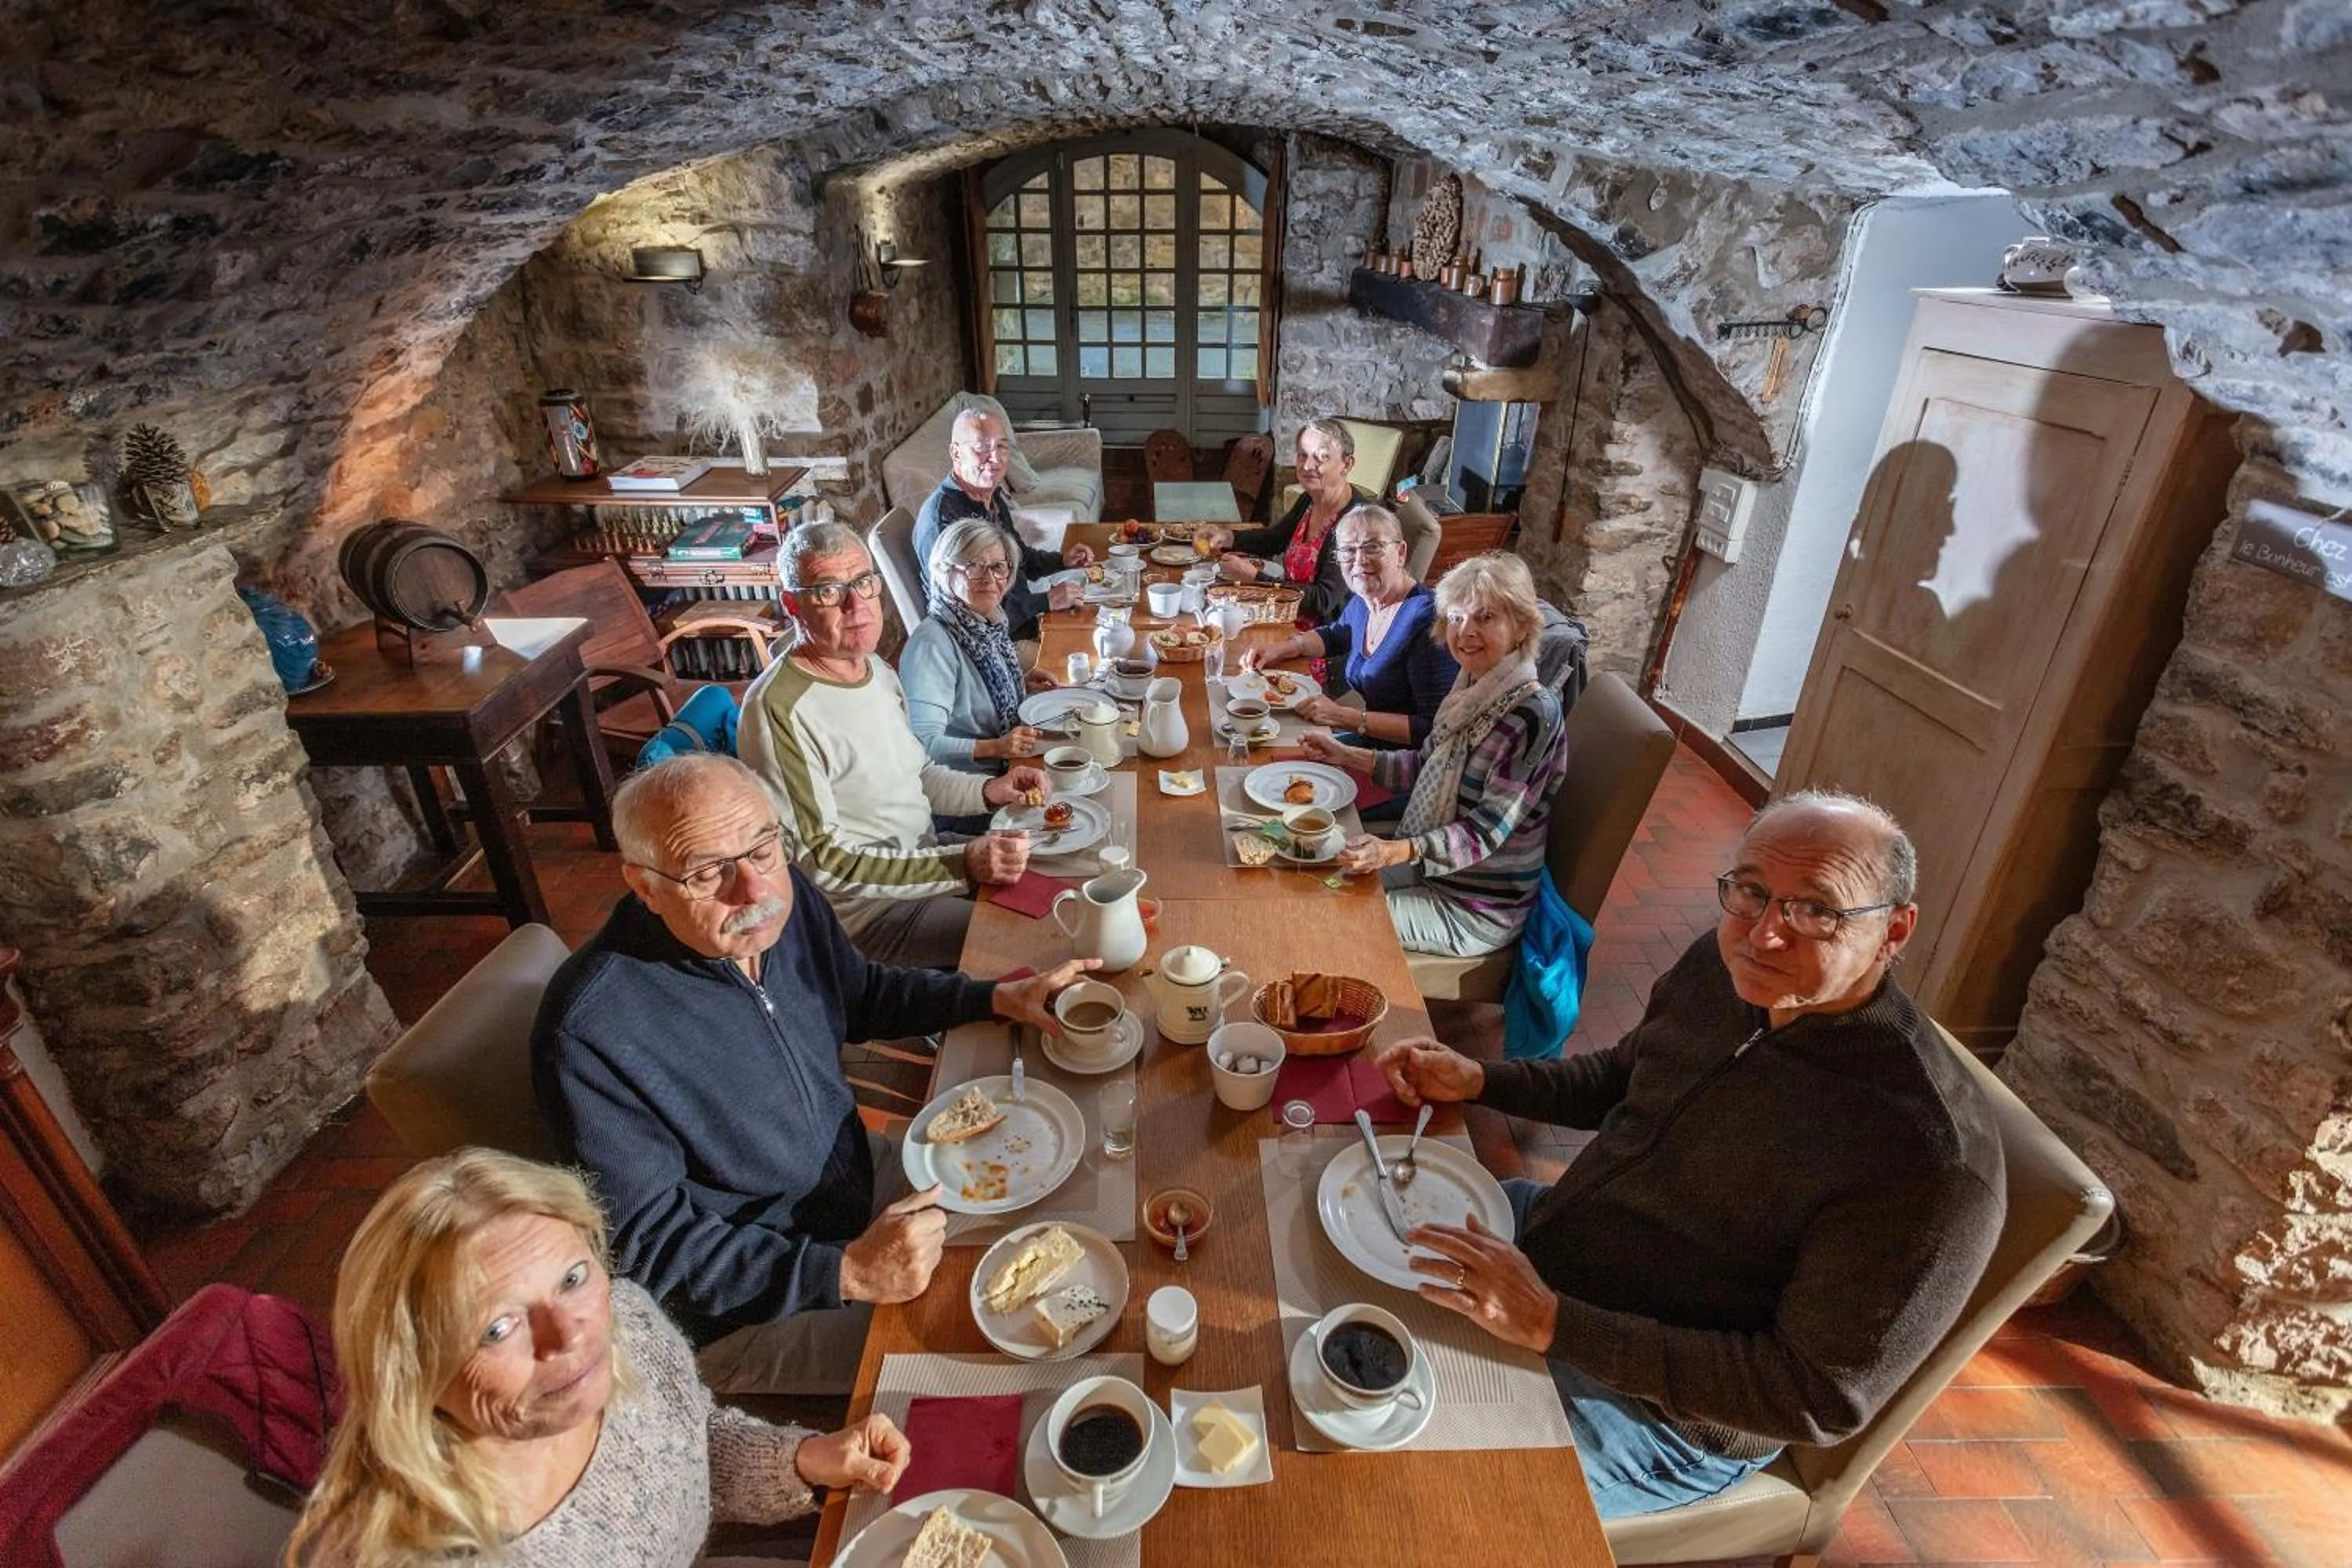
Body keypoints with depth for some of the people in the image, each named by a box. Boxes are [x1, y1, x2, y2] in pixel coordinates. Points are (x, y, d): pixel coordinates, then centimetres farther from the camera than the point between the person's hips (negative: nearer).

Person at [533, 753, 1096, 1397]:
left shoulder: (781, 896, -11)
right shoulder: (590, 1034, -31)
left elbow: (865, 995, 9)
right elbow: (649, 1244, -23)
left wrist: (999, 998, -2)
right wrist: (847, 1272, -30)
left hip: (858, 1174, 7)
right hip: (746, 1307, -6)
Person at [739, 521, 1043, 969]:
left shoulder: (873, 666, 6)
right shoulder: (779, 708, -24)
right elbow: (819, 862, -24)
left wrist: (986, 790, -1)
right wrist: (961, 864, -28)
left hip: (924, 855, 9)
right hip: (861, 908, -9)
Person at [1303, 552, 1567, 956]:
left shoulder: (1533, 714, -26)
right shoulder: (1473, 687, -1)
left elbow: (1485, 832, -26)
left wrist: (1394, 852, -39)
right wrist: (1345, 755, 5)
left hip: (1475, 911, -8)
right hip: (1429, 870, 8)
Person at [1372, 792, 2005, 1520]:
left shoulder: (1932, 1162, -31)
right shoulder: (1724, 964, -10)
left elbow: (1822, 1399, -25)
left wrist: (1552, 1322, -32)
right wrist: (1475, 1079, -6)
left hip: (1662, 1410, -6)